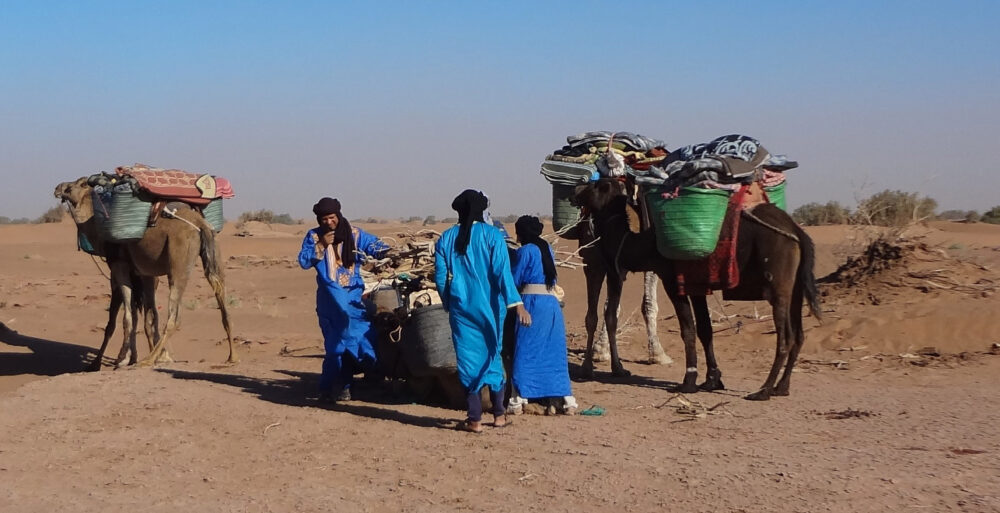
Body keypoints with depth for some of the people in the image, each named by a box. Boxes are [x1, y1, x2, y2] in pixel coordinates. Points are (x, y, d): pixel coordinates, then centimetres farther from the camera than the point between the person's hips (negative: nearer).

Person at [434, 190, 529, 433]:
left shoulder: (446, 239, 2)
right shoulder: (492, 235, -6)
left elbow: (440, 278, 3)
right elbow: (502, 272, -13)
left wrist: (449, 304, 17)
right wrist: (517, 304, -15)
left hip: (461, 308, 1)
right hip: (489, 307, -1)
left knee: (468, 359, 4)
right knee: (492, 356, 14)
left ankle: (475, 418, 3)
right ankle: (499, 413, 19)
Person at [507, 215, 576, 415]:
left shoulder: (525, 251, -4)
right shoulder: (548, 249, 16)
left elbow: (514, 280, -4)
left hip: (532, 303, -6)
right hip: (552, 303, 6)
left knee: (524, 353, -1)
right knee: (554, 354, 9)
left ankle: (519, 399, -2)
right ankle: (565, 400, 7)